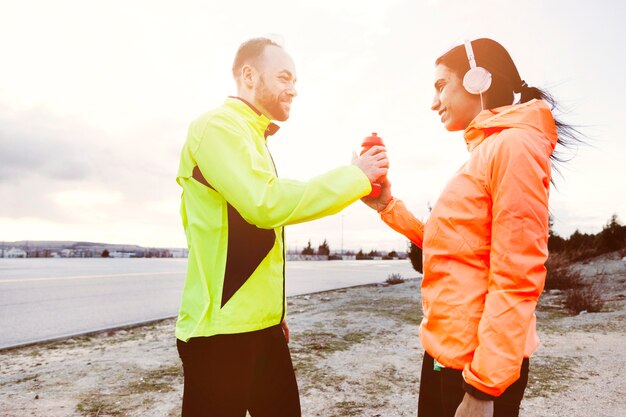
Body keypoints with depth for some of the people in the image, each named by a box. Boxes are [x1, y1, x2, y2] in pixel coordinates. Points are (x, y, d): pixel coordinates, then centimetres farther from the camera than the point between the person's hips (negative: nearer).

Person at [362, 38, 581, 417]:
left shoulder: (514, 145, -16)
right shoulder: (483, 151, 12)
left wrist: (484, 386, -21)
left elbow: (516, 279, -21)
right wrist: (387, 205, 6)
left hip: (479, 363, -9)